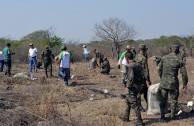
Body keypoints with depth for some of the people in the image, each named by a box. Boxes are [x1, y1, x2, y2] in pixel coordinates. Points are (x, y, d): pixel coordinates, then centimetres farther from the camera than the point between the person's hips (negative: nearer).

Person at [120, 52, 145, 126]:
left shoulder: (130, 66, -17)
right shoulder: (138, 65, 7)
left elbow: (131, 77, -29)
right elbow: (142, 76, 5)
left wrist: (128, 85, -17)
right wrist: (140, 84, 13)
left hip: (132, 88, -9)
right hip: (138, 87, 9)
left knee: (134, 105, -3)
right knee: (127, 100, 25)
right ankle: (126, 117, 37)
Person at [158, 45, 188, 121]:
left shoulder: (164, 58, 0)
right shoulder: (179, 60, -7)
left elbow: (159, 69, 7)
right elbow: (184, 74, -5)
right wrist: (185, 84, 7)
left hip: (164, 82, 2)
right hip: (173, 82, -2)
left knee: (163, 99, 8)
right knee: (173, 99, 14)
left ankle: (162, 116, 6)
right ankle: (172, 115, 20)